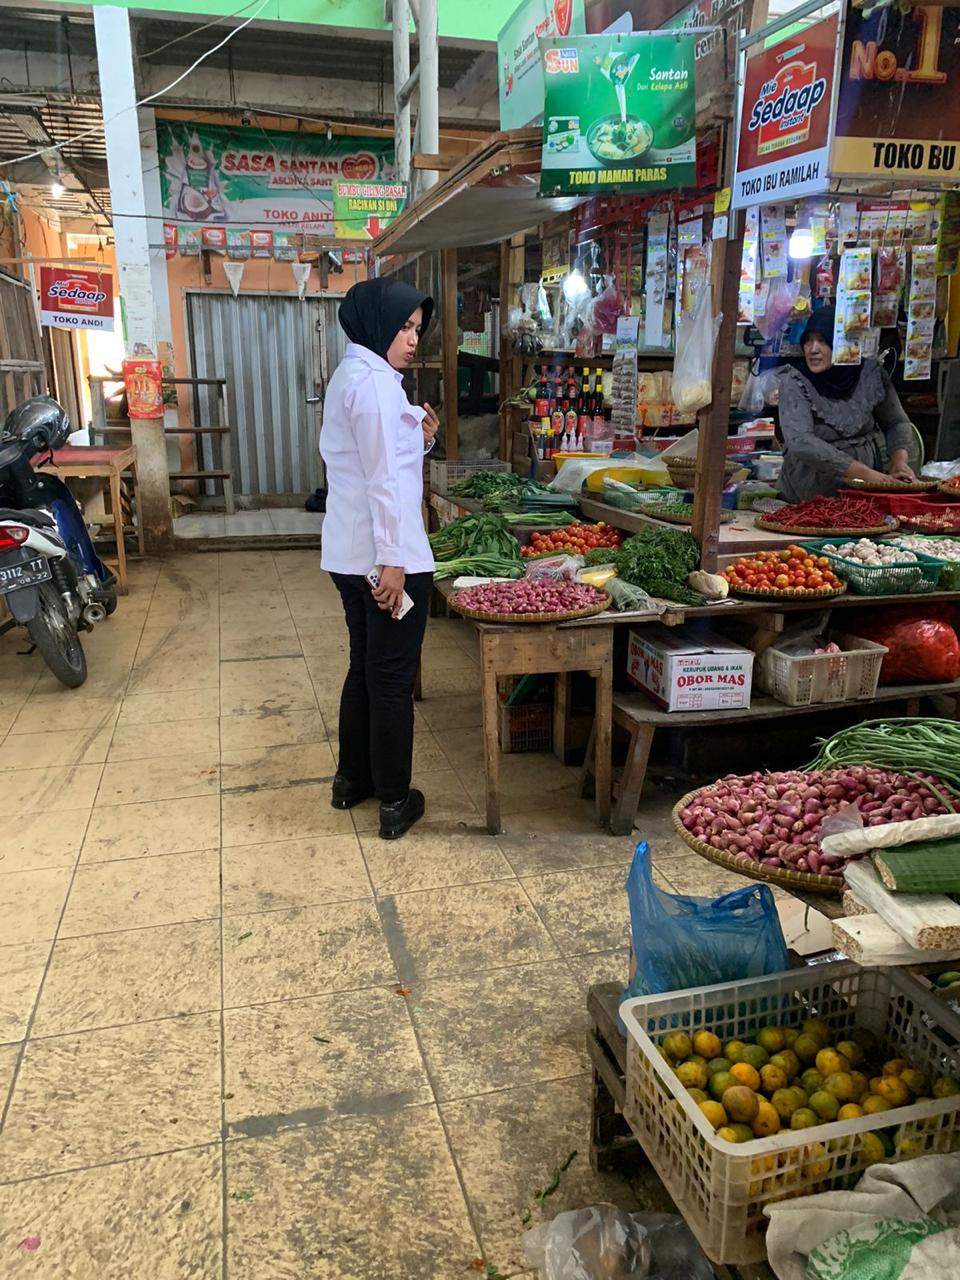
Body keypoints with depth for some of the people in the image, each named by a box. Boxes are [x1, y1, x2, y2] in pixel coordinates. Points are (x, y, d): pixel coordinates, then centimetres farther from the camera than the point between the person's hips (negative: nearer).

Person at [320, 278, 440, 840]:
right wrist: (392, 561, -21)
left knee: (366, 667, 20)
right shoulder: (375, 382, -15)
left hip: (350, 555, 10)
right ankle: (394, 803, 12)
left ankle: (353, 779, 33)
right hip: (386, 555, -10)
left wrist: (418, 441, 5)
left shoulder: (351, 377, 17)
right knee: (393, 679, 0)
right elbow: (383, 480, -20)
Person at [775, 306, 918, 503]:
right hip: (809, 498, -3)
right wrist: (865, 472, -25)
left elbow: (897, 423, 14)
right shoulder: (794, 381, -10)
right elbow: (800, 442, -22)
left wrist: (899, 459, -7)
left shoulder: (870, 374, -1)